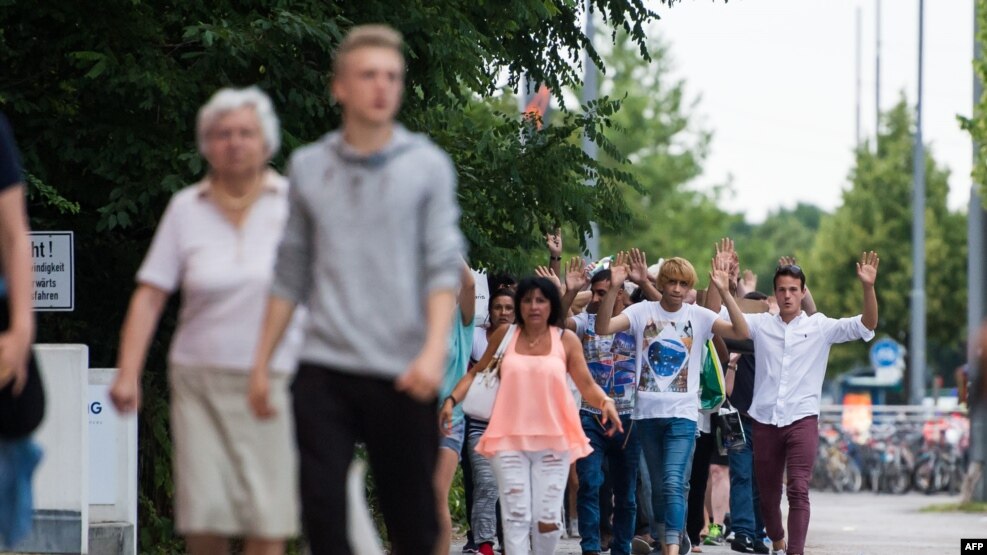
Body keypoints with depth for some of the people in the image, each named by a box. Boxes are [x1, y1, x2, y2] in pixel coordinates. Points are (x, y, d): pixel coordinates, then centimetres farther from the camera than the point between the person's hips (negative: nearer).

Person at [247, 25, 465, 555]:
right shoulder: (308, 167, 11)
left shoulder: (428, 166, 3)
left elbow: (444, 266, -4)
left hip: (401, 374, -2)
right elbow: (291, 274, 16)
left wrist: (434, 349, -18)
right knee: (321, 508, -7)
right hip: (323, 371, 2)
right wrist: (261, 361, 14)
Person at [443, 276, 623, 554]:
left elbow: (587, 384, 1)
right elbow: (477, 373, 11)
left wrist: (606, 402, -18)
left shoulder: (566, 340, 3)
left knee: (548, 519, -1)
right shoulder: (505, 336, 6)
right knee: (516, 516, -8)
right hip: (510, 440, 0)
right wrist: (452, 400, -3)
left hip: (553, 440, 0)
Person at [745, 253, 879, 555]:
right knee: (768, 493, 13)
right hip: (765, 421, 3)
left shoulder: (820, 326, 2)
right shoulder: (760, 324, 6)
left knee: (798, 490, -15)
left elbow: (866, 325, -5)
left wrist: (868, 287, -21)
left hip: (802, 420, -3)